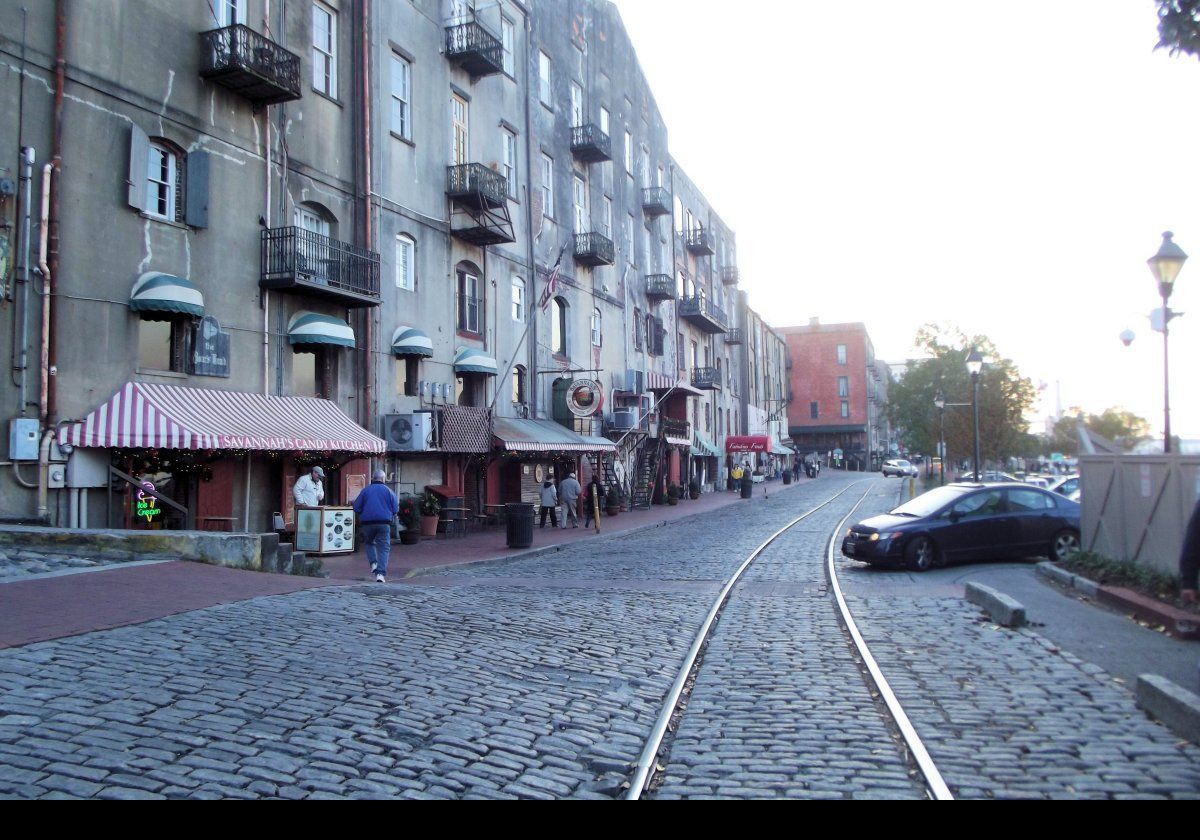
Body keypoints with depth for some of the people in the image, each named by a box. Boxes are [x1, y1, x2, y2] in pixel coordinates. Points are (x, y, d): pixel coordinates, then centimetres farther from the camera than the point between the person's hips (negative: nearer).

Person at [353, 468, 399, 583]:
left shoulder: (365, 490, 6)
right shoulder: (388, 490, 4)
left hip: (367, 523, 2)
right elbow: (396, 509, 2)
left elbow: (356, 508, 4)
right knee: (383, 548, 1)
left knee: (369, 543, 25)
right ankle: (380, 573, -11)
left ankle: (373, 563, 6)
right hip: (384, 523, -1)